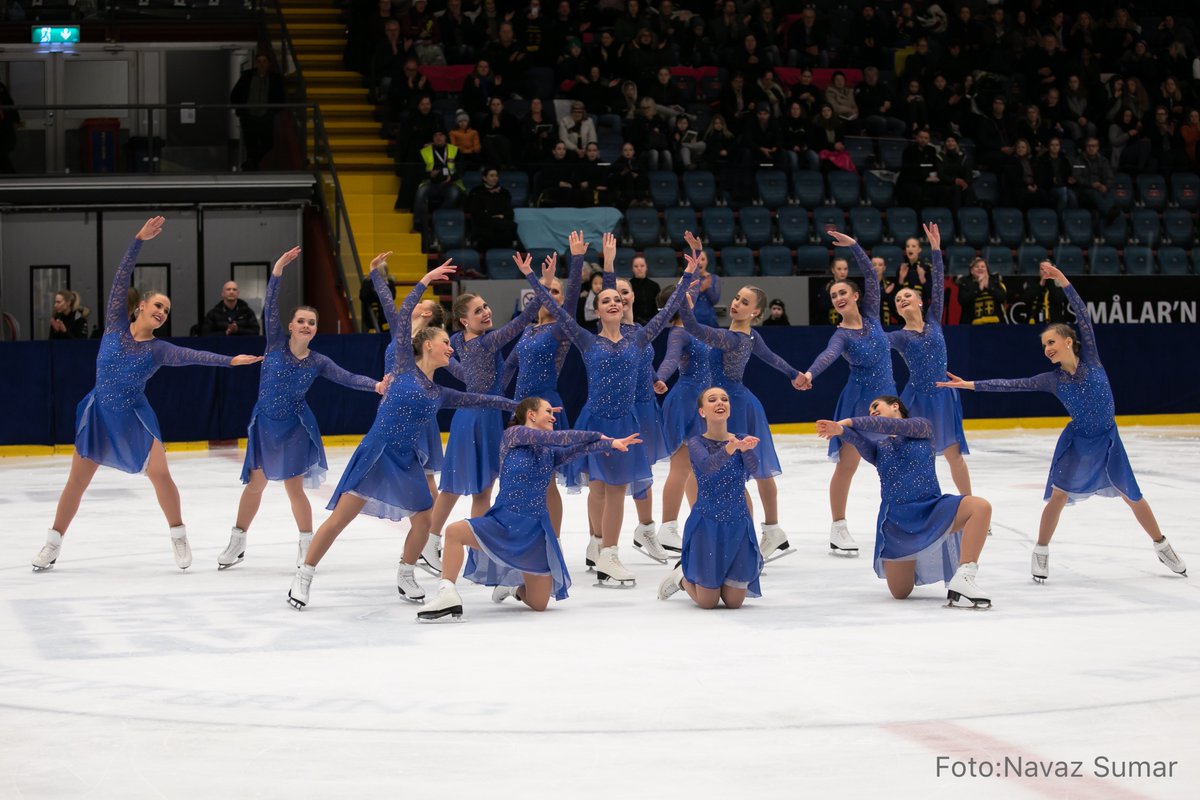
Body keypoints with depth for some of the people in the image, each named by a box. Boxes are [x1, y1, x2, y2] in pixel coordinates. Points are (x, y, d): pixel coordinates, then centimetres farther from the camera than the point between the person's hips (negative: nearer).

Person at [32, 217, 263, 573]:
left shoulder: (158, 349, -3)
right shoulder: (116, 324, -3)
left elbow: (193, 356, -17)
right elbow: (121, 278, -8)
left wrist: (230, 360, -31)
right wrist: (140, 239, -16)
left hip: (134, 417, 0)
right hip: (99, 413, 0)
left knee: (160, 474, -6)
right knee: (77, 480, 4)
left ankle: (179, 535, 11)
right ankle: (53, 543, 14)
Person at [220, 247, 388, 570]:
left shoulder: (317, 362, -4)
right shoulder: (277, 343, -6)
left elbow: (347, 378, -11)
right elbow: (270, 306, -14)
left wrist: (376, 385, -29)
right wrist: (278, 269, -24)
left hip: (294, 428, -1)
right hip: (264, 425, 1)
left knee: (294, 487, -3)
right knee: (255, 483, 10)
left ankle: (306, 545, 14)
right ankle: (237, 542, 24)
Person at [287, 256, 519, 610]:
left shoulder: (439, 394, 15)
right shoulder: (405, 365, 0)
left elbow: (479, 399, 21)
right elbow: (399, 317, -2)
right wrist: (426, 280, 0)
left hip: (407, 461, 6)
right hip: (376, 452, -6)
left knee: (424, 520, 4)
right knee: (341, 516, -10)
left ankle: (405, 577, 25)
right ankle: (303, 577, -4)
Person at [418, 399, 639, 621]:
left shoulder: (550, 453, 11)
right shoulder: (514, 434, -2)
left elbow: (582, 447, -1)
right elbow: (555, 437, -10)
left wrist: (612, 444, -15)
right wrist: (598, 436, -3)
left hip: (534, 531, 4)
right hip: (502, 523, -4)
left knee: (539, 604, 5)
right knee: (455, 532, -33)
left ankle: (516, 587, 39)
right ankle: (447, 595, -27)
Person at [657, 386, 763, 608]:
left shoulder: (741, 441, -1)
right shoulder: (696, 443, -9)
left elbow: (752, 470, -21)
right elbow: (707, 466, -31)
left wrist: (746, 450, -44)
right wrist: (729, 449, -51)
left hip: (738, 525, 2)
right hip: (706, 525, -2)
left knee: (733, 602, 0)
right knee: (708, 602, 0)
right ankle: (682, 576, 32)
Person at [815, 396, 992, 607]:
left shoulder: (922, 427, 7)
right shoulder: (878, 449, 10)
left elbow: (893, 426, -12)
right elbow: (859, 440, -14)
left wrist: (850, 421, -16)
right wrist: (840, 430, -36)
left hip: (932, 509, -2)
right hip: (896, 520, 2)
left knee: (980, 507, -31)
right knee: (900, 593, 2)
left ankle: (963, 579, -35)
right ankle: (909, 564, 37)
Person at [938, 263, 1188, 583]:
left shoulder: (1090, 358, -9)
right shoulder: (1052, 380, -7)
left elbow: (1083, 316, -14)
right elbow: (1012, 384, -10)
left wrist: (1063, 281, -21)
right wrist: (971, 384, -15)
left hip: (1108, 439, 0)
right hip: (1077, 440, 0)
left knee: (1132, 495, 9)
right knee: (1060, 494, -10)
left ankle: (1162, 546, 26)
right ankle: (1040, 553, 4)